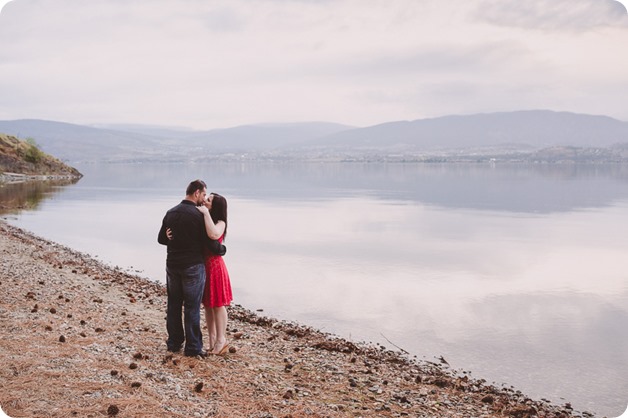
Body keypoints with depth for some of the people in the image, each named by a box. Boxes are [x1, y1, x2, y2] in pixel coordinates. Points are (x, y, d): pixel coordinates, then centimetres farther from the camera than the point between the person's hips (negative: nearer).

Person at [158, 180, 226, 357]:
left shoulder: (170, 213, 5)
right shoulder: (198, 215, -15)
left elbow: (161, 239, 12)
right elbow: (210, 244, -15)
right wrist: (223, 249, 5)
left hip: (172, 265, 6)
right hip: (193, 267, -6)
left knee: (173, 305, 15)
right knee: (192, 307, 2)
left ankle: (174, 343, 24)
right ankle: (193, 347, 8)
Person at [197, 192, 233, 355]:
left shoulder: (220, 223, -11)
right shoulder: (201, 221, 8)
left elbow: (213, 235, -34)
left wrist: (206, 213, -26)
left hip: (214, 265, -6)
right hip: (201, 265, 6)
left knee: (217, 304, 2)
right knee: (207, 304, 12)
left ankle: (221, 340, 11)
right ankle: (212, 339, 23)